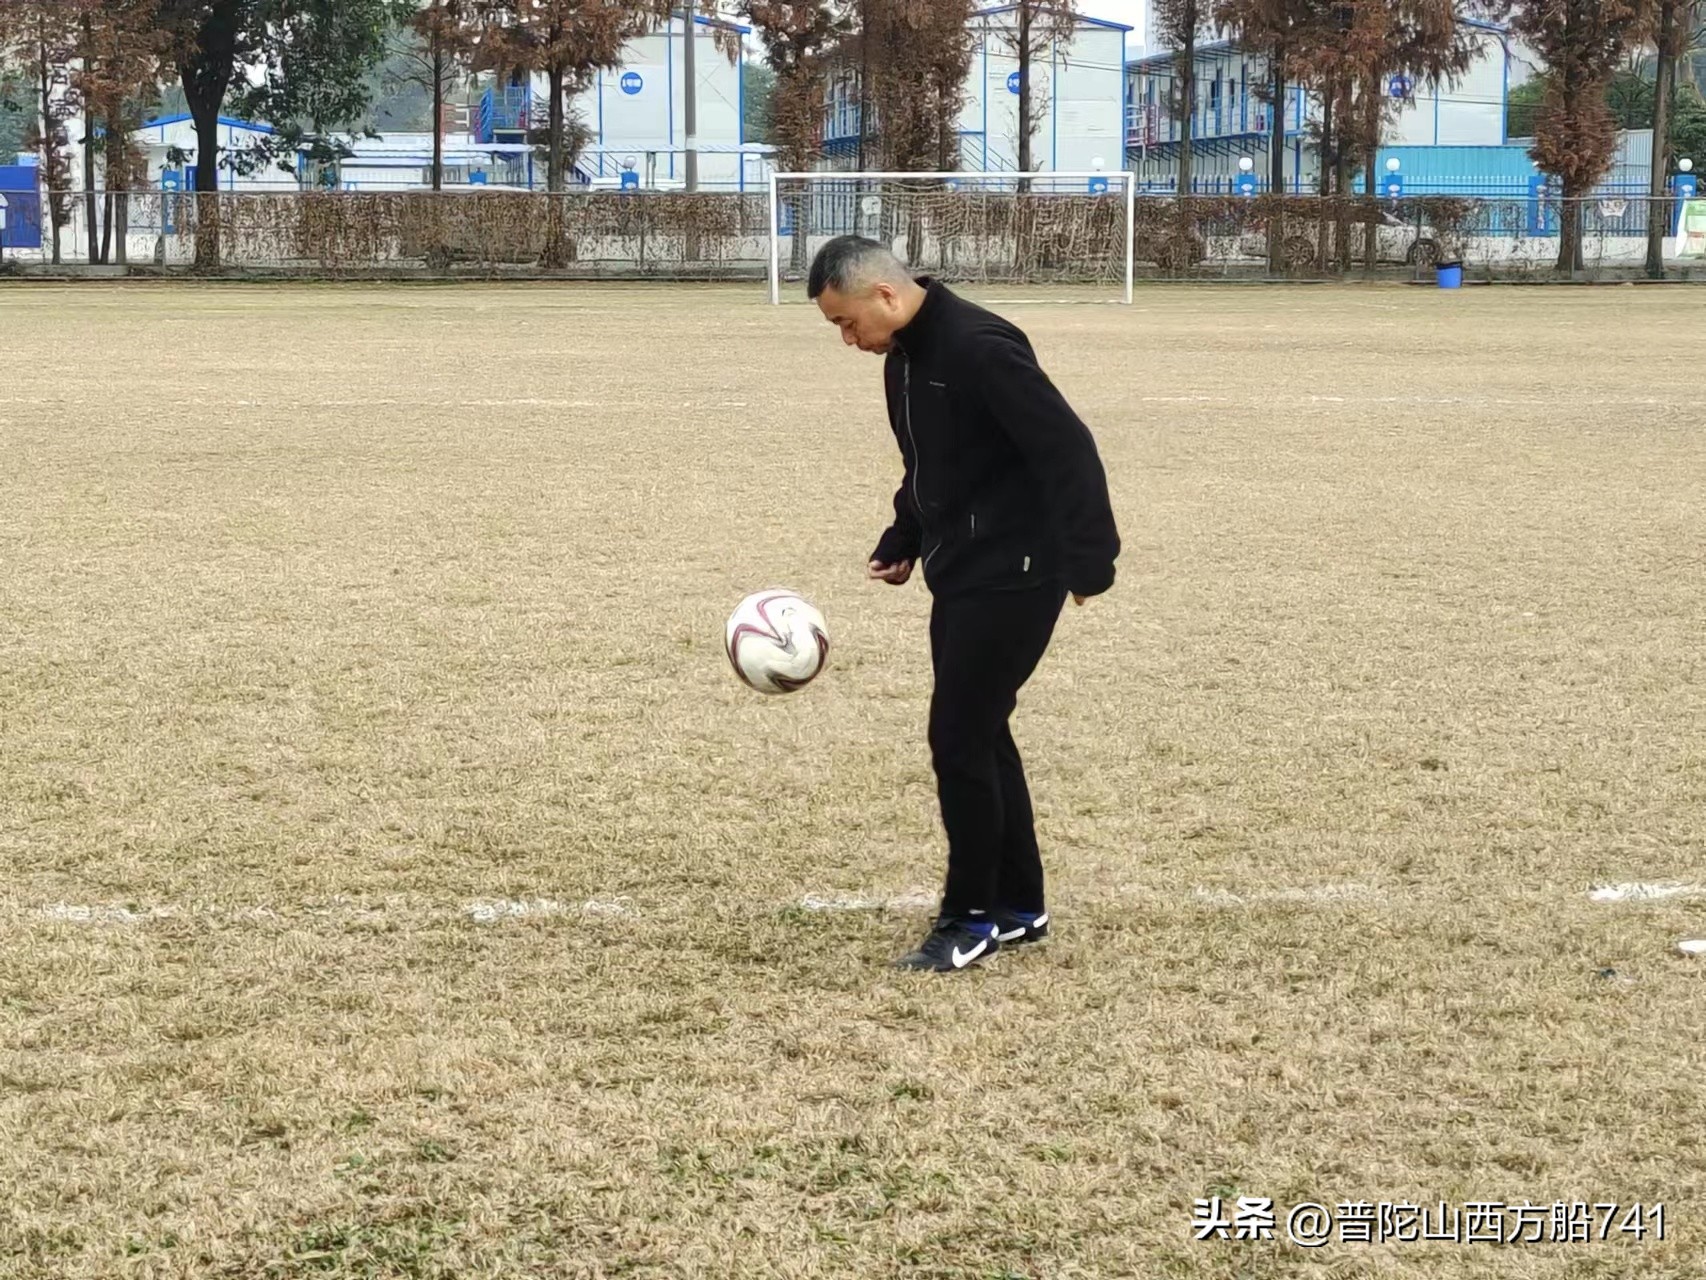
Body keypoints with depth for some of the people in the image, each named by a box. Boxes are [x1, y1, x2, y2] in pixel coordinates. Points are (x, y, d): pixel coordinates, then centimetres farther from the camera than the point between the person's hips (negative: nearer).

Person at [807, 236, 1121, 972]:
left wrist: (1088, 560, -26)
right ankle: (1017, 906, 24)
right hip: (960, 575, 10)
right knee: (978, 736, 13)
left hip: (1013, 578, -10)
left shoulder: (978, 347, -22)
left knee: (959, 739, -7)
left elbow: (1068, 449, -24)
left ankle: (973, 917, 6)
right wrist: (902, 543, 13)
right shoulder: (903, 358, 9)